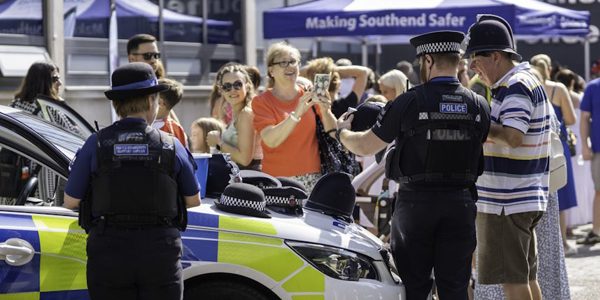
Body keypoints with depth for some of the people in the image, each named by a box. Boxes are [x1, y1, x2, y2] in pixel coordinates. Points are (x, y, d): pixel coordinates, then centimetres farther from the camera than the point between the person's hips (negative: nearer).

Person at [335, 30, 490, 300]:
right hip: (460, 202, 3)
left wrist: (342, 131, 18)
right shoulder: (478, 105, 1)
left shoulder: (410, 102, -9)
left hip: (416, 202, -3)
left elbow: (365, 146, -3)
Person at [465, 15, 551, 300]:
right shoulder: (516, 83, 16)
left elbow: (512, 137, -28)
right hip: (525, 199, 10)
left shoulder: (517, 87, -16)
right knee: (527, 277, 14)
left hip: (507, 202, -10)